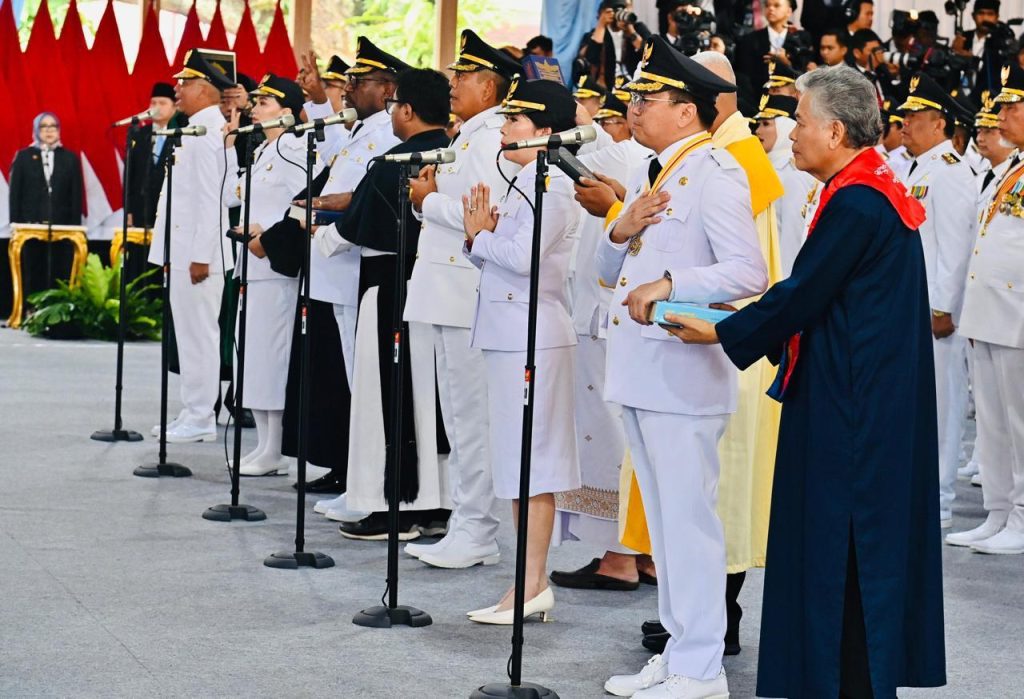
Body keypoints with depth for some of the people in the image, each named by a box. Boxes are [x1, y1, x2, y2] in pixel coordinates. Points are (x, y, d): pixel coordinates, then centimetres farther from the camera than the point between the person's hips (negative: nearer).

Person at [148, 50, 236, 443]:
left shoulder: (207, 133, -14)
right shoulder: (198, 130, 16)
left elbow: (210, 200, -20)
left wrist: (201, 256, -22)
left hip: (197, 251, -10)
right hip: (183, 249, 10)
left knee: (198, 334, -5)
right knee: (189, 333, 13)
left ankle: (200, 421, -1)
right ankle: (193, 414, 19)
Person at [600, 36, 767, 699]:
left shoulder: (715, 174, -10)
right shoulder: (650, 175, 17)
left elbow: (748, 273, -21)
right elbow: (609, 272, 18)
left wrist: (667, 285, -27)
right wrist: (622, 231, -1)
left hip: (684, 374, -9)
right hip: (639, 371, 9)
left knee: (689, 518, -5)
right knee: (662, 517, 14)